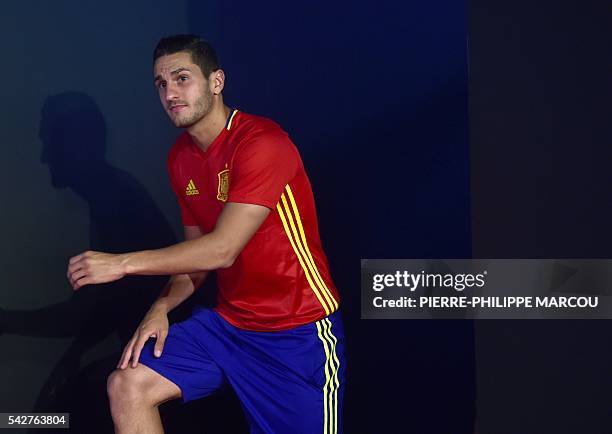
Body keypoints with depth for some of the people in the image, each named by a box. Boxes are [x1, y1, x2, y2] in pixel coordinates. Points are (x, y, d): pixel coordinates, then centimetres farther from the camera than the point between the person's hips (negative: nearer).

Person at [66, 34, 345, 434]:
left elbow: (222, 249, -26)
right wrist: (162, 307, -4)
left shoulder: (262, 143, -20)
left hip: (300, 330, -6)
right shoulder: (181, 158, 7)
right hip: (228, 322, 7)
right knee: (128, 386, -7)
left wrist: (122, 263, -22)